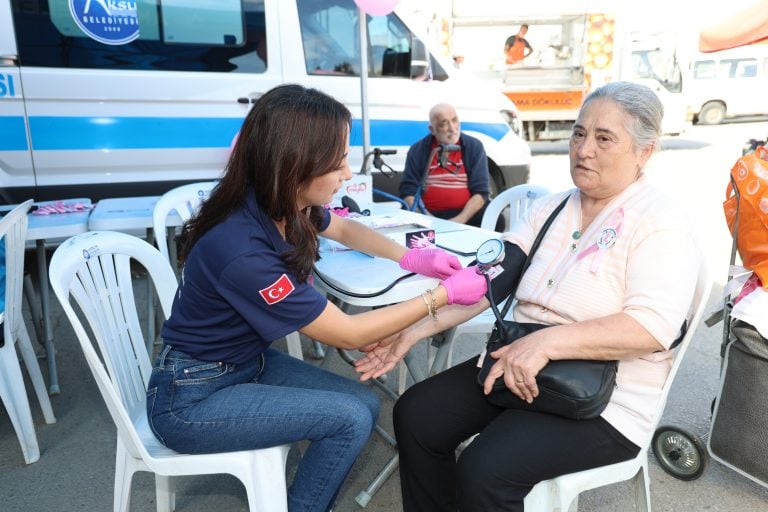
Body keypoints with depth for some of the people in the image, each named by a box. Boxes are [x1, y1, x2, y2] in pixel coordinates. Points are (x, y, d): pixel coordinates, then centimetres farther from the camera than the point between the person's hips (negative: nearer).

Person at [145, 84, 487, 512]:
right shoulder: (242, 250, -33)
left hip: (249, 361, 8)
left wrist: (410, 257, -4)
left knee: (366, 404, -1)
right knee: (350, 419, -16)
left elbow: (344, 229, 13)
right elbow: (348, 333, -24)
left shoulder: (284, 204, -10)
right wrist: (443, 295, -17)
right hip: (191, 399, -7)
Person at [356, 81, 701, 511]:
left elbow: (653, 327, -23)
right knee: (416, 415, -5)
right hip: (517, 367, 6)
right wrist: (416, 328, -10)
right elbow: (490, 279, 0)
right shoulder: (550, 208, 7)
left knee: (483, 472, -24)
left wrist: (546, 342, -33)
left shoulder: (662, 224, -10)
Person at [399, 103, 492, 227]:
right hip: (429, 217, 0)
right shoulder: (417, 150, 5)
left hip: (466, 215, 0)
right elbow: (408, 192, 1)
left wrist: (460, 220, -16)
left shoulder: (474, 147, 5)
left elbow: (481, 192, -1)